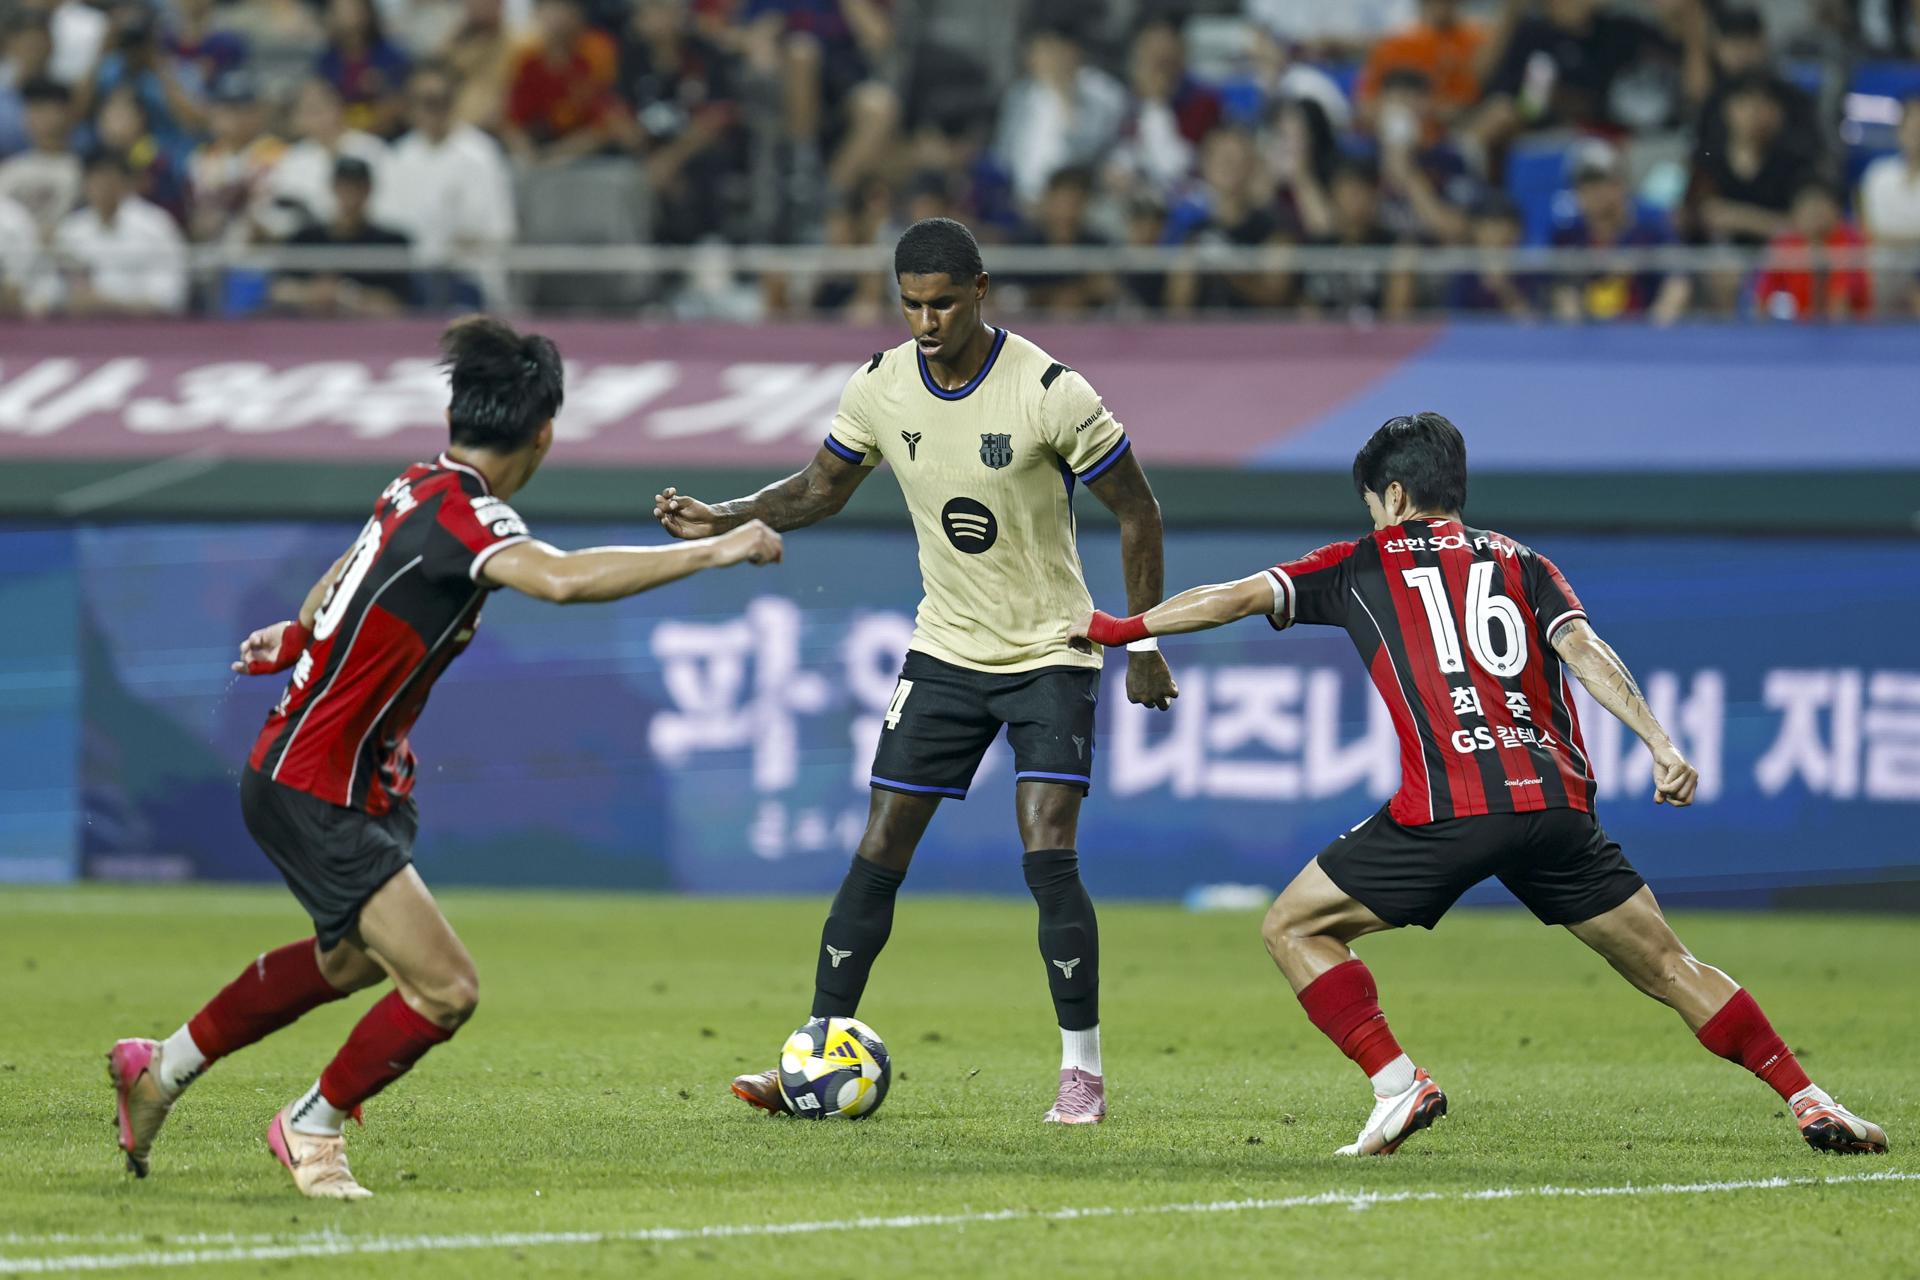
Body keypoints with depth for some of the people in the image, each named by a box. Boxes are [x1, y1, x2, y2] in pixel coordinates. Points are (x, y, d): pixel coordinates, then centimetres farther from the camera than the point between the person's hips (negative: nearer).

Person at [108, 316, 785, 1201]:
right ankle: (311, 1127, 11)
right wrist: (714, 551, -38)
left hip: (364, 785, 10)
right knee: (445, 991, -14)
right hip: (313, 793, -10)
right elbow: (562, 579, -44)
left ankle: (161, 1071, 46)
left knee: (351, 961, 31)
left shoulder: (419, 491, 4)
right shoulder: (459, 513, -25)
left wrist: (299, 633, 45)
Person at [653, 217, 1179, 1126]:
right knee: (879, 853, -1)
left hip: (1051, 652, -4)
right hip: (946, 650, 4)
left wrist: (1145, 649, -4)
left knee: (1047, 855, -16)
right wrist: (723, 520, -7)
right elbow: (821, 489, 10)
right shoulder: (880, 387, -7)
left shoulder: (1050, 393, -19)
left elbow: (1137, 512, -8)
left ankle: (1083, 1071, -5)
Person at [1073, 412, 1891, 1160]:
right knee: (1666, 967, 11)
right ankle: (1809, 1103, 4)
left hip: (1445, 811, -3)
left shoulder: (1363, 564, 19)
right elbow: (1584, 650, 6)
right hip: (1555, 802, 3)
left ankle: (1397, 1085, -2)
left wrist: (1118, 629, 29)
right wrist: (1660, 744, -5)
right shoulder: (1521, 562, 23)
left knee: (1293, 928, 13)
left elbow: (1235, 598, 16)